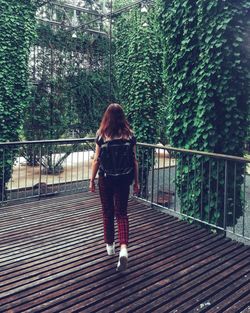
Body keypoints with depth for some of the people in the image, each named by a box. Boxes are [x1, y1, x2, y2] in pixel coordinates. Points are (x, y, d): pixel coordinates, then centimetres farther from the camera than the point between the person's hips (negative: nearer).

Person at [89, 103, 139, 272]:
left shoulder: (101, 135, -6)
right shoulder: (129, 134, -3)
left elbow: (97, 160, -5)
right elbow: (134, 160, -1)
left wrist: (92, 180, 5)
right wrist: (136, 181, 8)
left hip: (105, 179, -1)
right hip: (123, 179, 1)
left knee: (108, 213, 16)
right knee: (122, 213, 8)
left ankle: (110, 246, 30)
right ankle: (123, 249, -9)